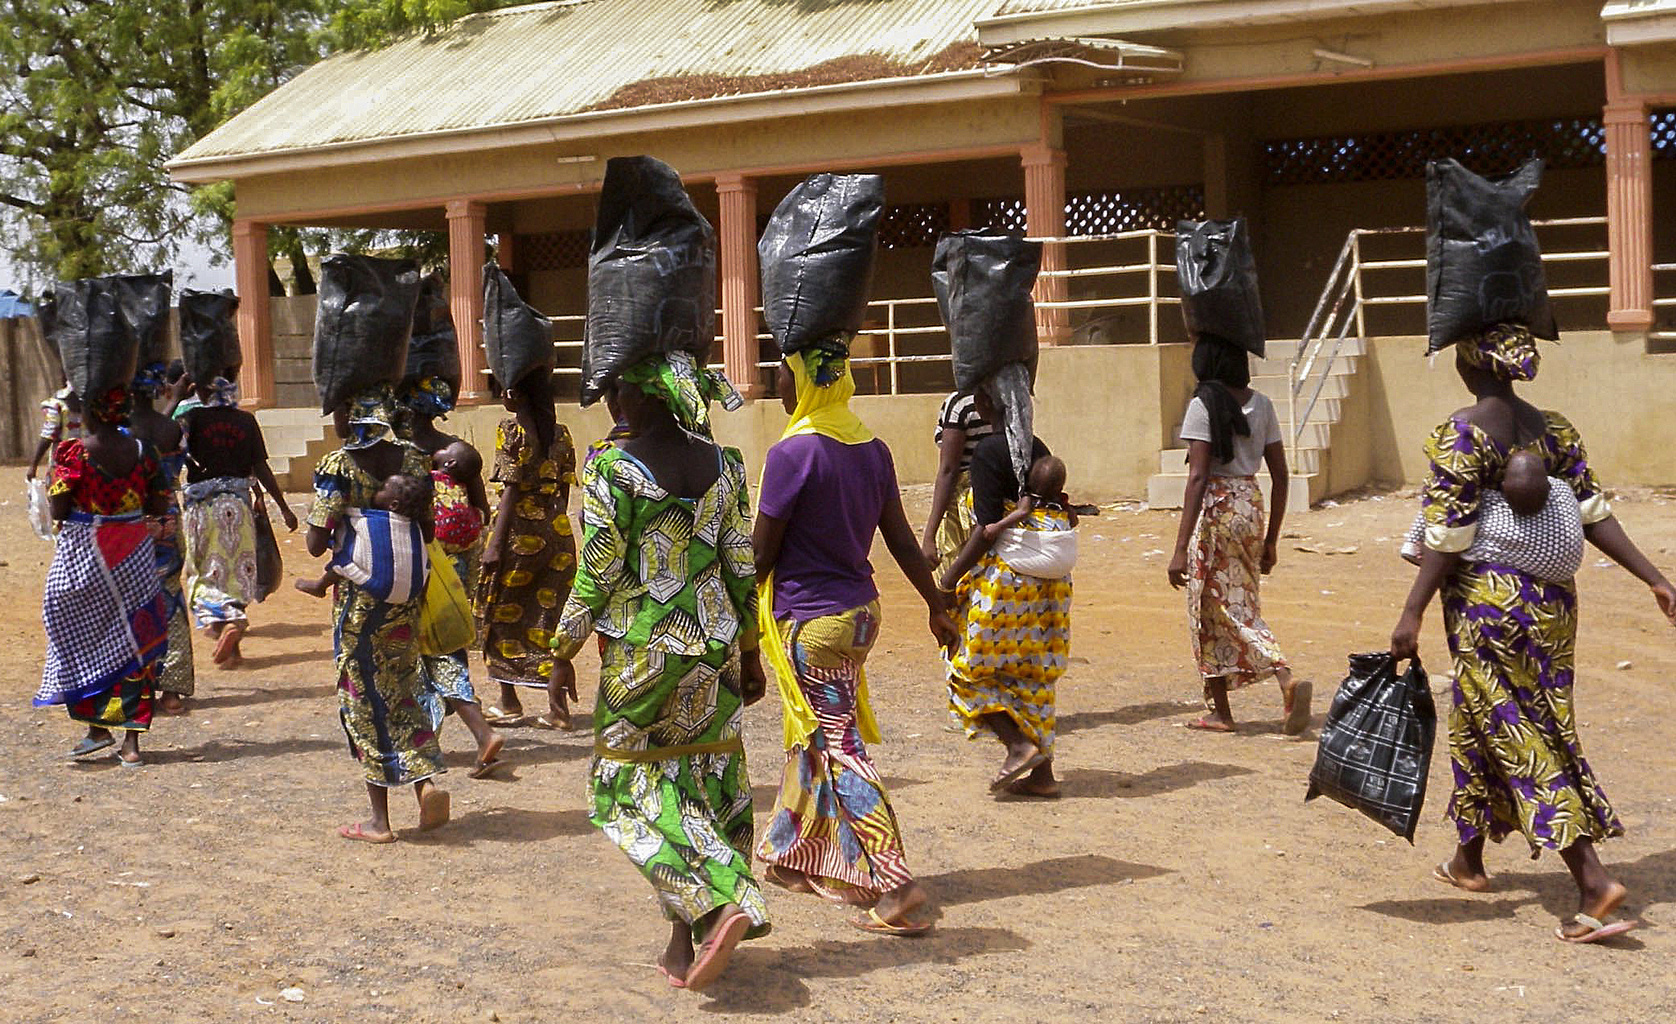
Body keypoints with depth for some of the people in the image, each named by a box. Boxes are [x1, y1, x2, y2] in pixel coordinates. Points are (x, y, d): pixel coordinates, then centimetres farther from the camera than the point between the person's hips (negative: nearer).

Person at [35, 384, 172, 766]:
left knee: (83, 639, 13)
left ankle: (98, 728, 11)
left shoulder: (71, 452, -12)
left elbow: (58, 510, -12)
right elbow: (159, 506, 2)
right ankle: (131, 741, 9)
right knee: (132, 644, 8)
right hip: (134, 556, 3)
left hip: (83, 555, -3)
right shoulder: (142, 451, -3)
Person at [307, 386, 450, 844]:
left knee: (365, 701, 6)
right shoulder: (414, 458, 0)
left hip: (359, 600, -4)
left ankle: (380, 819, 12)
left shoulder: (338, 467, -15)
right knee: (405, 690, 20)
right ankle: (427, 779, -1)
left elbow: (316, 544, -16)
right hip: (406, 598, 5)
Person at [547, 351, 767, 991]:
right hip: (715, 644, 5)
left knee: (633, 789, 6)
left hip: (642, 650, -5)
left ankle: (724, 904, -12)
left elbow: (596, 576, -12)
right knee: (706, 785, 12)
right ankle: (684, 941, 17)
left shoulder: (612, 470, -13)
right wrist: (749, 654, 15)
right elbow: (741, 569, 6)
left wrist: (562, 657, -1)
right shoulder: (723, 464, 2)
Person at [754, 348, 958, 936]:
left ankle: (898, 888, -11)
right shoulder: (872, 450, 5)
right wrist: (937, 606, 17)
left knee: (840, 750, -6)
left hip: (809, 620, -8)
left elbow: (760, 555, -13)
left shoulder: (792, 454, -17)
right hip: (861, 611, 8)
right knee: (812, 738, 20)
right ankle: (795, 859, 33)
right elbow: (901, 539, 9)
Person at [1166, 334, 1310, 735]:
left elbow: (1198, 477, -18)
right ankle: (1287, 679, 0)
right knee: (1242, 609, 16)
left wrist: (1180, 548, -18)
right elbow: (1279, 474, 8)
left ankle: (1220, 711, 9)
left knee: (1210, 612, 5)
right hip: (1252, 506, 6)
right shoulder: (1261, 404, 6)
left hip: (1215, 508, -6)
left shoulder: (1203, 405, -12)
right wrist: (1271, 539, 17)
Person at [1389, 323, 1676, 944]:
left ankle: (1593, 883, -5)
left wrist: (1412, 615, -15)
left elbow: (1448, 537, -17)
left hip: (1490, 602, -7)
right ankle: (1469, 861, 30)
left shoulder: (1461, 434, -13)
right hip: (1552, 602, 7)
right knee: (1479, 728, 19)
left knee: (1519, 741, -1)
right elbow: (1594, 514, 2)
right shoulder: (1553, 428, 7)